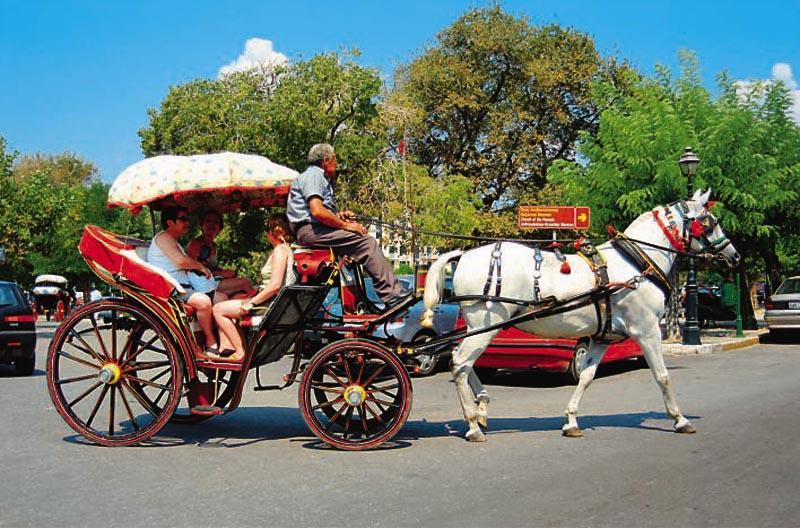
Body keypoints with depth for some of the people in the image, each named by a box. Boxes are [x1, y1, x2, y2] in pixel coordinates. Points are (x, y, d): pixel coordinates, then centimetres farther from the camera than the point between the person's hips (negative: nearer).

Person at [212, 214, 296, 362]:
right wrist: (252, 300, 11)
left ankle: (241, 352, -7)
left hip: (271, 303, -11)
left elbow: (275, 285, -24)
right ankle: (226, 349, 6)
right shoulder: (285, 249, 18)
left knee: (218, 309, -8)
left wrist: (251, 303, -17)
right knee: (222, 308, 18)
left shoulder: (280, 250, -14)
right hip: (269, 302, 11)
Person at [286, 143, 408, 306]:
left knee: (368, 243, 4)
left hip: (316, 229, 11)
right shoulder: (313, 175, -6)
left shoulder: (322, 178, 28)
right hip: (311, 230, -11)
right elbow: (317, 211, -21)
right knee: (367, 242, -21)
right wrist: (345, 225, -14)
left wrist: (339, 216, 9)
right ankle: (392, 295, -25)